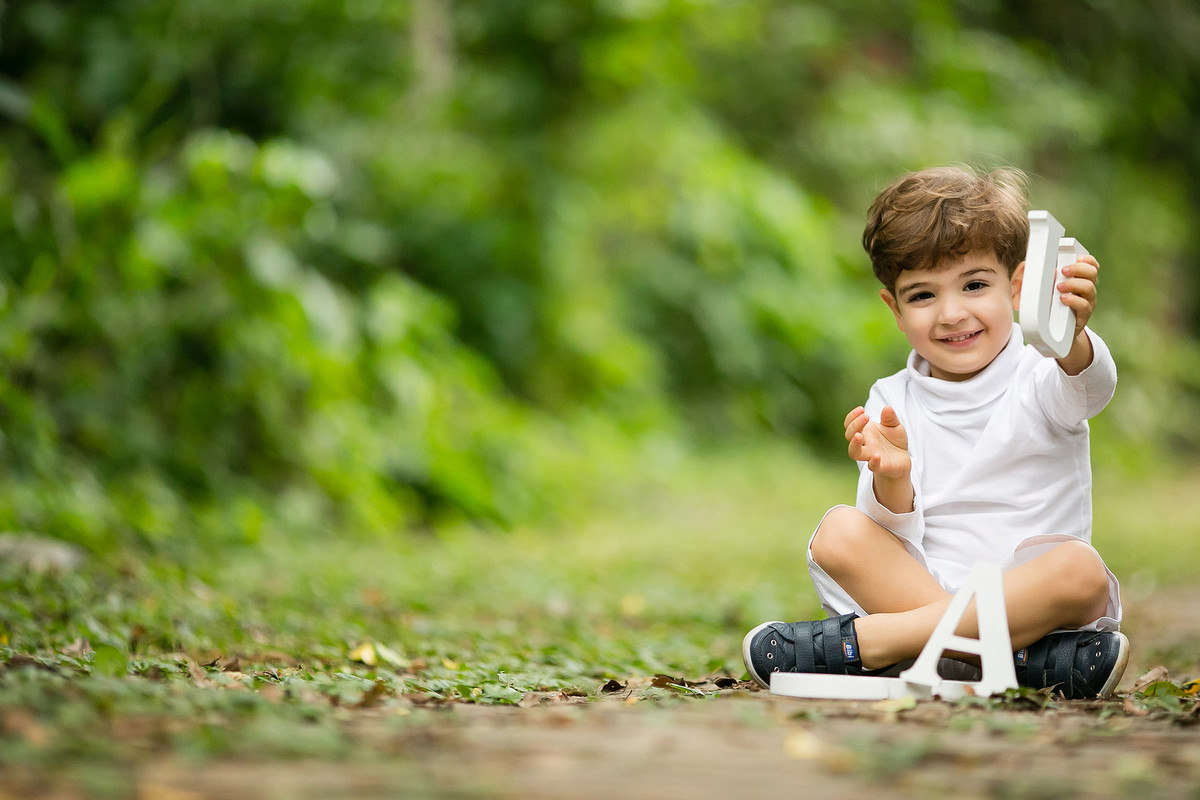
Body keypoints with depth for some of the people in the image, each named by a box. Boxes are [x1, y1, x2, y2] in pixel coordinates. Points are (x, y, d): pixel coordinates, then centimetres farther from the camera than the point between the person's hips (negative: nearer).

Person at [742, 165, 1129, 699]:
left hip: (1032, 593, -2)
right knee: (839, 532, -20)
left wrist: (1071, 338, -50)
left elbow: (1091, 385, -26)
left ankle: (867, 641, -29)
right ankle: (1032, 659, -32)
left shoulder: (1041, 379, 1)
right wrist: (892, 480, -22)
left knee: (1079, 569, -31)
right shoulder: (893, 404, 8)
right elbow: (895, 542, 1)